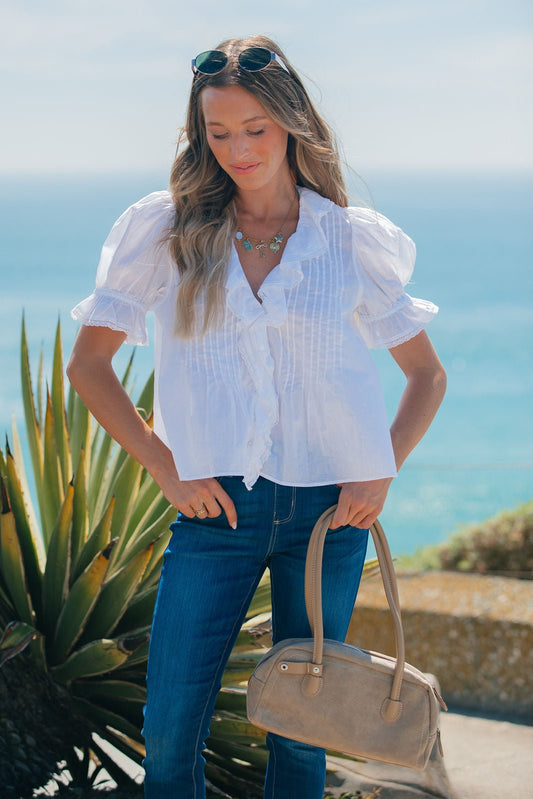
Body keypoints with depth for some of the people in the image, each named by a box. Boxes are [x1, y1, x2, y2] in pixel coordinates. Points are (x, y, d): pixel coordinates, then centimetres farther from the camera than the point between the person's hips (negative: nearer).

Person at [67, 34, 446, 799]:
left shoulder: (351, 240, 4)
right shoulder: (168, 230, 3)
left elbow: (427, 374, 12)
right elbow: (87, 365, 6)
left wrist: (382, 473, -3)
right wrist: (165, 466, -3)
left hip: (329, 509, 0)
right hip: (218, 506, 0)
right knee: (170, 733, -2)